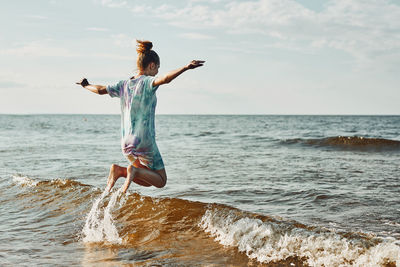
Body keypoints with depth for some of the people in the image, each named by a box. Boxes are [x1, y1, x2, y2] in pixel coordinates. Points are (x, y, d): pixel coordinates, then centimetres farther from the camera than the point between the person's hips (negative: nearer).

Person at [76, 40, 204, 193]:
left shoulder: (123, 85, 7)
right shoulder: (147, 82, -10)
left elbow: (100, 90, 7)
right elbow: (165, 79, -30)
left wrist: (86, 85, 27)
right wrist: (186, 67, -35)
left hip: (126, 143, 7)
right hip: (144, 142, -7)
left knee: (148, 181, 19)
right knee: (161, 181, 8)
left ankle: (119, 170, -4)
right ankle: (135, 170, -18)